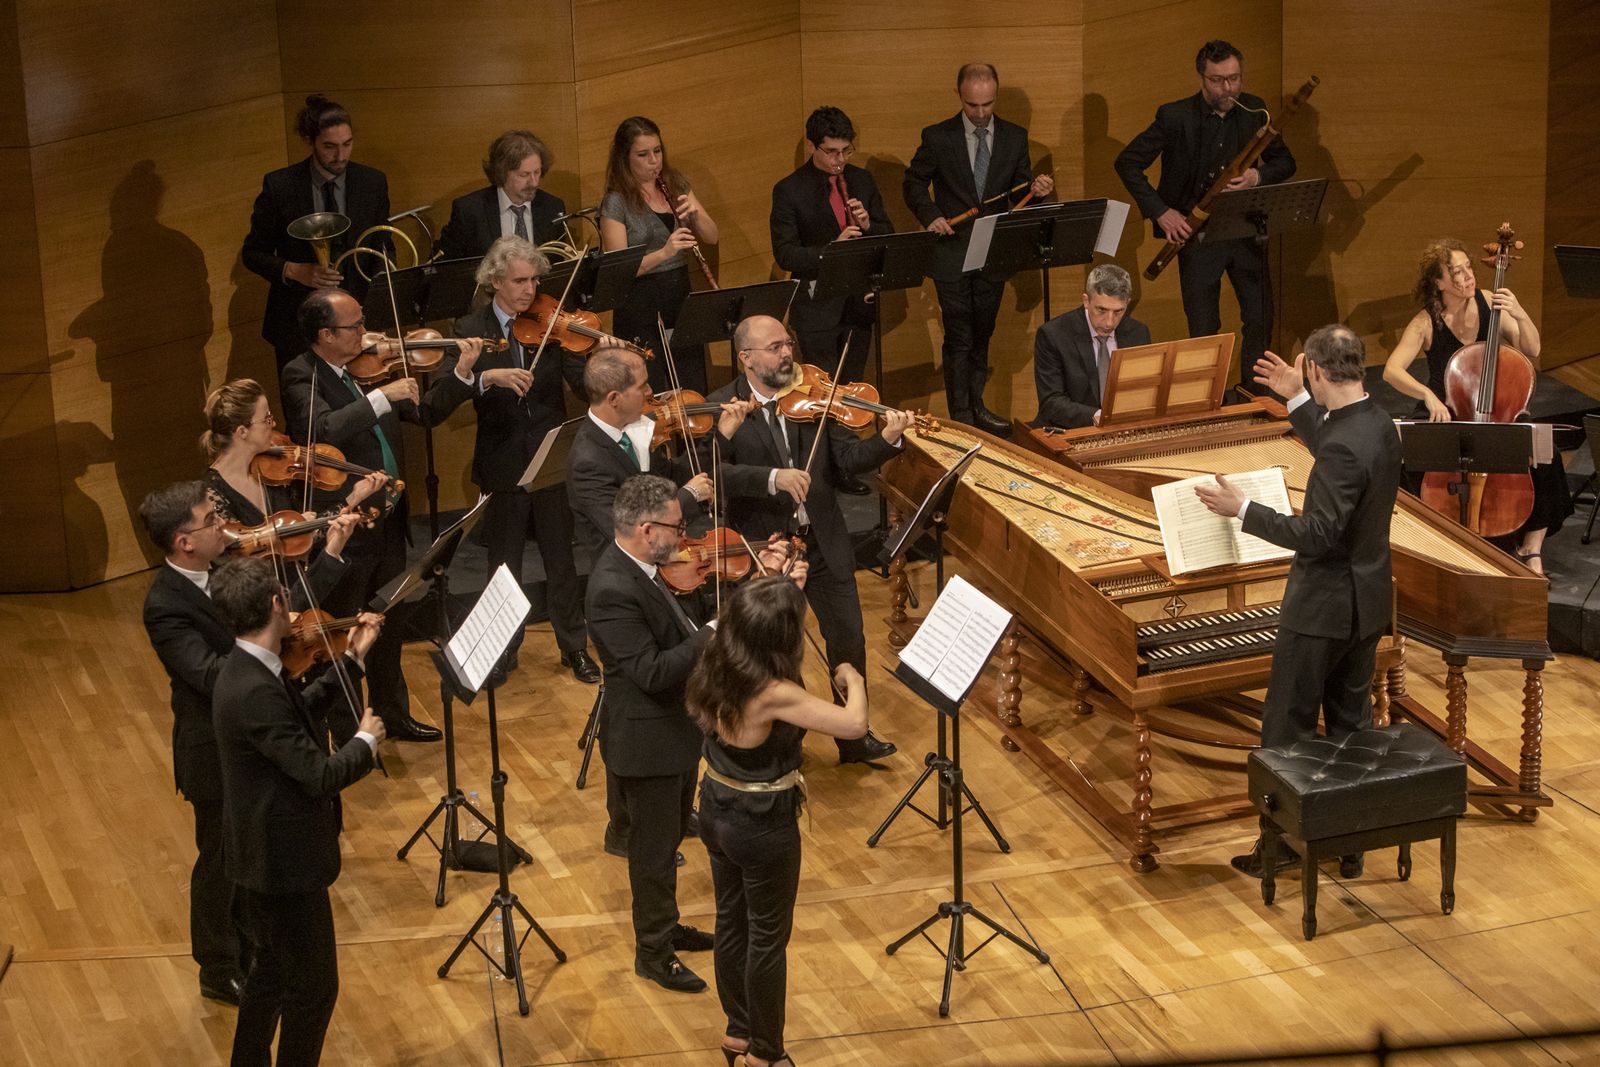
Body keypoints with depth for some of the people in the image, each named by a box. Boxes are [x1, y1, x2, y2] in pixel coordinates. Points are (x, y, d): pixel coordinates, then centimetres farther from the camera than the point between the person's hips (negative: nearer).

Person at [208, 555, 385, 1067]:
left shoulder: (251, 670, 0)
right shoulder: (254, 692, -31)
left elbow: (304, 713, 16)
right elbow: (321, 775, -28)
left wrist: (351, 659, 13)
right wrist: (365, 742, -10)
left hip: (266, 851, 10)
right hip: (285, 858, -10)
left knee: (273, 970, 25)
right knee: (314, 986, 5)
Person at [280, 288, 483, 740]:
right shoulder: (300, 376, -16)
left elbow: (425, 412, 10)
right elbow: (323, 431, -34)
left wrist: (461, 373, -3)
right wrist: (381, 396, -34)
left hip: (387, 519, 7)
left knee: (388, 627, 23)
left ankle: (392, 713, 39)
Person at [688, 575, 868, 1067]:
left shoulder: (718, 668, -9)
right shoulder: (772, 693, -32)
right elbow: (855, 724, -34)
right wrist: (852, 679, -13)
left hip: (716, 812, 8)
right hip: (763, 826, -8)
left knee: (731, 923, 23)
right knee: (768, 938, 11)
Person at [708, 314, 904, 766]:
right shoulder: (722, 407, -10)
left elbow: (847, 458, -4)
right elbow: (715, 473, -24)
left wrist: (886, 440, -22)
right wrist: (772, 478, -37)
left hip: (822, 542, 3)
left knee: (849, 640, 10)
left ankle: (854, 737, 28)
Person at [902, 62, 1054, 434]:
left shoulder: (1014, 137, 2)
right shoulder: (937, 137, -5)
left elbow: (1019, 193, 5)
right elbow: (913, 183, 4)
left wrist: (1035, 190, -18)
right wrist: (931, 216, -13)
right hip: (952, 252, -3)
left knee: (982, 334, 16)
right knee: (959, 339, -2)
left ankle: (976, 406, 30)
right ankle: (960, 416, 5)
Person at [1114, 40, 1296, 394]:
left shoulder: (1254, 111, -1)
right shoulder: (1175, 116, -11)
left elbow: (1285, 163, 7)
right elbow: (1127, 163, -8)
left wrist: (1258, 176, -15)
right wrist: (1160, 211, -16)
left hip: (1246, 230, 3)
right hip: (1197, 232, -3)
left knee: (1260, 318, 8)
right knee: (1204, 329, 2)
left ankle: (1252, 390, 27)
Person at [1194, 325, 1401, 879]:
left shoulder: (1346, 444, -28)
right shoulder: (1378, 423, 1)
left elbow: (1319, 534, -29)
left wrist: (1243, 509, -25)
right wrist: (1296, 400, 24)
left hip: (1323, 607, -9)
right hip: (1367, 600, 9)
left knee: (1289, 727, 4)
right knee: (1352, 720, 17)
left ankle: (1282, 839, 13)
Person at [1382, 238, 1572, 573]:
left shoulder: (1488, 302, -4)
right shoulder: (1426, 323, -13)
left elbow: (1531, 351, -2)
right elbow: (1392, 371, -25)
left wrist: (1520, 316, -22)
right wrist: (1428, 395, -43)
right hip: (1443, 415, -2)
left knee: (1544, 458, -25)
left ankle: (1531, 548, -7)